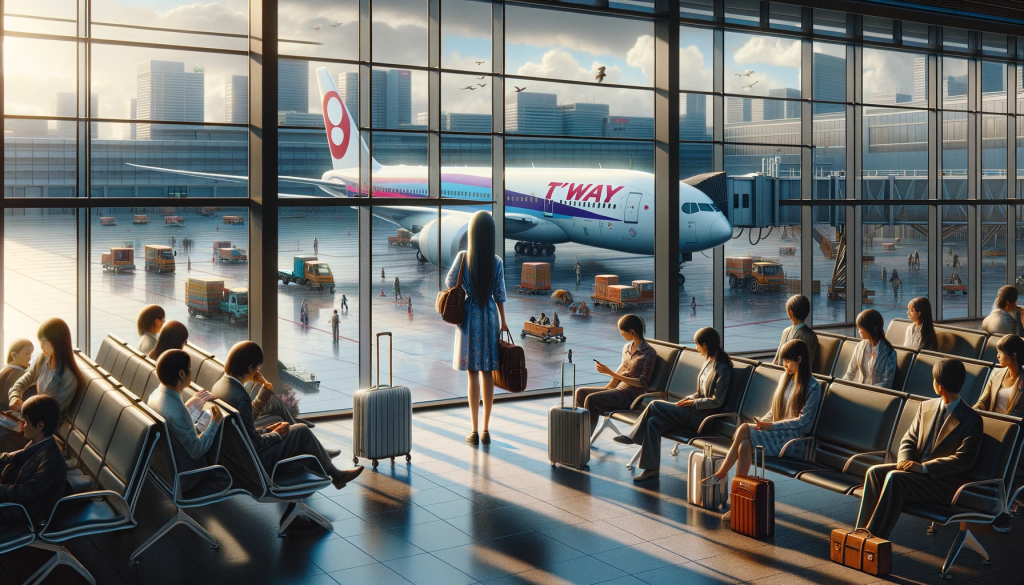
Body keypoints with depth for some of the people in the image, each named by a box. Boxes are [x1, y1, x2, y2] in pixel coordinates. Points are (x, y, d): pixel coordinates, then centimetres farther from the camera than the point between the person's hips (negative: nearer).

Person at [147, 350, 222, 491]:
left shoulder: (156, 394, -7)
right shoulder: (177, 411, -35)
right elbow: (197, 450, -25)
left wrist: (191, 405, 12)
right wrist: (215, 422, -14)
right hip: (179, 477, -8)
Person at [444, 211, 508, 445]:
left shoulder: (463, 257, -10)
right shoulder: (496, 262, -4)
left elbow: (449, 283, 1)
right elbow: (499, 295, 2)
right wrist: (503, 321, 14)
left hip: (469, 317, -2)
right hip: (490, 317, 2)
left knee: (473, 374, 2)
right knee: (487, 374, 8)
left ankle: (475, 431, 4)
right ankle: (485, 430, 13)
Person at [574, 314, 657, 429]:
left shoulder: (649, 353, -11)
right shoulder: (627, 348, 14)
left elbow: (642, 382, -16)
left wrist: (611, 373, -19)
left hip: (631, 396, -9)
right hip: (617, 390, 9)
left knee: (591, 400, -26)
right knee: (581, 392, -1)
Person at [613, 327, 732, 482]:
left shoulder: (722, 369, -14)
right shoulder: (708, 361, 14)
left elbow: (717, 401, -17)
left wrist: (693, 402, -11)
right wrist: (688, 399, 5)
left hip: (701, 418, -9)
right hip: (694, 412, 9)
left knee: (655, 405, -19)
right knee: (653, 422, -14)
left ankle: (633, 437, -2)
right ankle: (651, 469, -14)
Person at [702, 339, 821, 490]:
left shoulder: (813, 387, -6)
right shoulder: (785, 379, 15)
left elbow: (803, 420, -12)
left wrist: (772, 425, -18)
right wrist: (760, 424, 0)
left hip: (792, 440, -6)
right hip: (776, 434, 6)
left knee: (744, 429, -27)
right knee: (745, 444, -28)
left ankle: (720, 475, -17)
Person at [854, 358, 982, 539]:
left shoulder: (972, 420, -8)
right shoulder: (926, 407, 12)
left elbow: (964, 459, -16)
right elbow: (909, 440, 13)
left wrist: (924, 467, -22)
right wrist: (905, 461, -10)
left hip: (943, 482, -6)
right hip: (914, 468, 6)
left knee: (894, 477, -31)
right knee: (875, 472, -21)